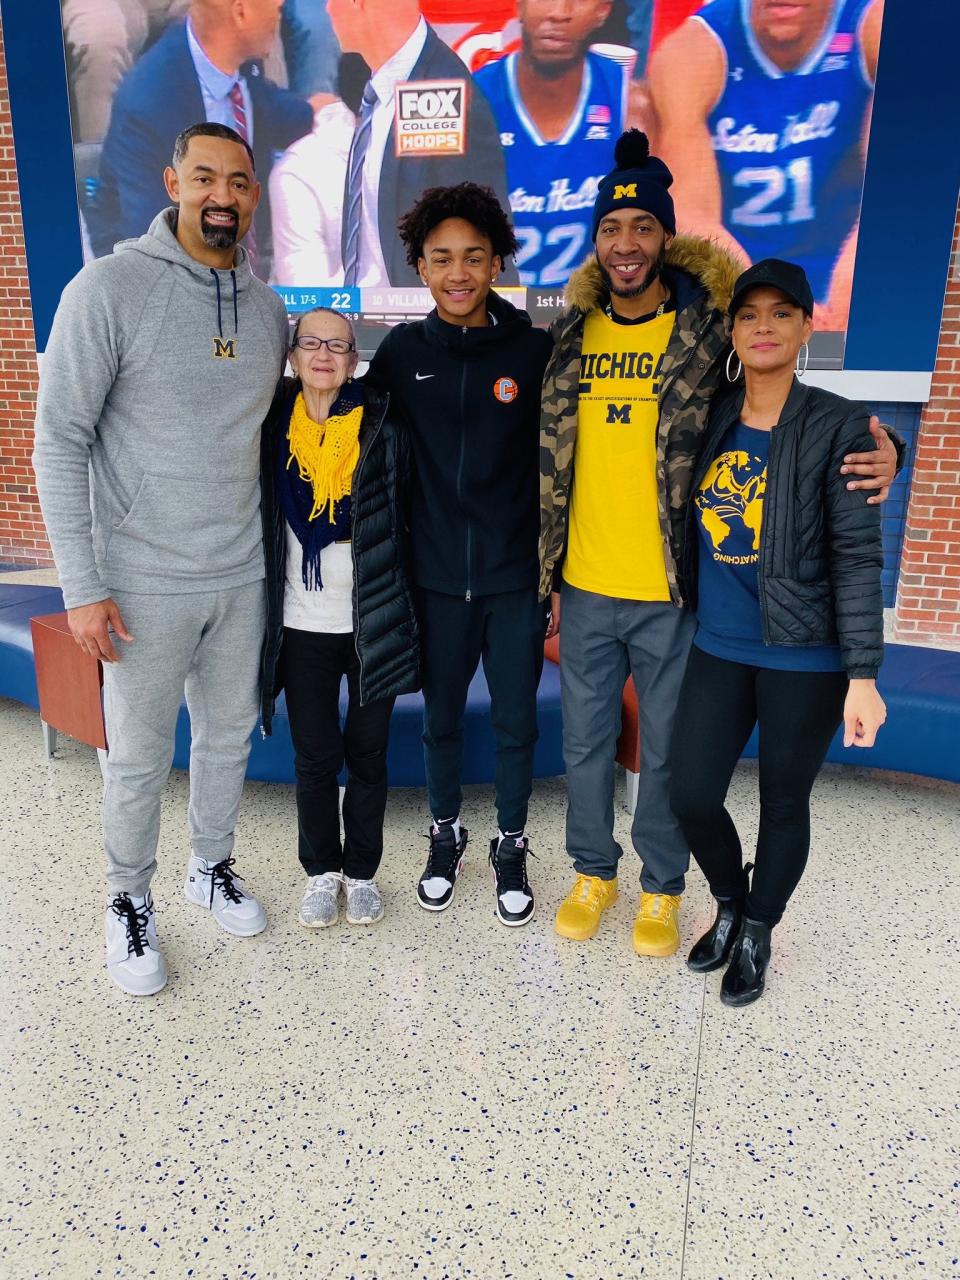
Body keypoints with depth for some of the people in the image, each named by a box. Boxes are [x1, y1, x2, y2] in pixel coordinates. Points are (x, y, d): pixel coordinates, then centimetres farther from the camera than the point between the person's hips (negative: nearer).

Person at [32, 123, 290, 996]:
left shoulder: (266, 308, 5)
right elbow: (59, 443, -11)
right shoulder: (110, 289, -11)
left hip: (241, 574, 5)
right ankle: (131, 901, 32)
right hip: (145, 583, -4)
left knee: (230, 735, 18)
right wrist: (81, 585, -15)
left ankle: (212, 868, 40)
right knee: (139, 759, 8)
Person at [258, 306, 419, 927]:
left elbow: (407, 515, 2)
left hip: (374, 620, -1)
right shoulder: (273, 428, 1)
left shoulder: (384, 427, -3)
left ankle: (362, 871, 28)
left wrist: (398, 605, -1)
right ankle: (321, 872, 28)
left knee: (367, 752, 10)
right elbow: (263, 522, 9)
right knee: (314, 755, 10)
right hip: (304, 624, 1)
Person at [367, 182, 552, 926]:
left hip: (517, 579, -1)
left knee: (516, 723, 11)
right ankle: (446, 836, 37)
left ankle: (512, 845, 33)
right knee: (441, 719, 15)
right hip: (436, 578, 2)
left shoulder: (536, 349, -5)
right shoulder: (401, 351, 0)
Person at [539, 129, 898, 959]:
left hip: (672, 592, -3)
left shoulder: (712, 330, -6)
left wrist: (879, 448, -20)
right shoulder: (573, 335, 5)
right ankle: (594, 872, 39)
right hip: (584, 589, 4)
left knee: (667, 751, 12)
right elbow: (551, 460, 10)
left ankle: (662, 888, 35)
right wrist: (544, 569, 10)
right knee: (585, 742, 16)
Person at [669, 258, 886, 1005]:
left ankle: (758, 934, 36)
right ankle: (730, 902, 36)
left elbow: (858, 556, -11)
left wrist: (864, 673, -14)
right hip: (719, 649, 4)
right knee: (692, 796, 5)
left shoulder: (839, 427, -9)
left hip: (805, 658, -3)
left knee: (784, 804, 11)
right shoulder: (711, 420, 4)